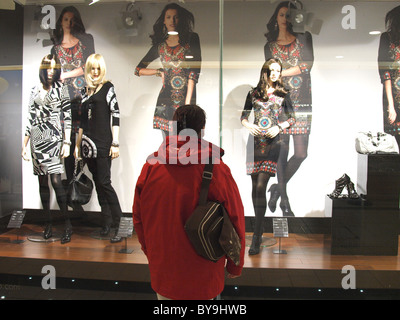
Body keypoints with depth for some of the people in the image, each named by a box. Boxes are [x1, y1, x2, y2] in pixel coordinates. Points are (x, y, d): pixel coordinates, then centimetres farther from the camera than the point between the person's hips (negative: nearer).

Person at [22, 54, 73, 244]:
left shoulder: (60, 89, 3)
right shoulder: (35, 91, 13)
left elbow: (67, 116, -2)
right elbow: (30, 119, 15)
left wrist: (67, 142, -11)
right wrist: (24, 145, 13)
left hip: (54, 138, -4)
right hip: (37, 139, 4)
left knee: (55, 180, -12)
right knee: (42, 182, 6)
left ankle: (67, 224, -5)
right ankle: (49, 222, 15)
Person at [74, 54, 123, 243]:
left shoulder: (107, 87, 1)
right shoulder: (85, 91, 17)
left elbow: (116, 115, -6)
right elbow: (83, 121, 19)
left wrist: (115, 143, -13)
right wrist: (78, 145, 16)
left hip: (103, 142, -6)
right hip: (88, 143, 6)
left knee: (104, 182, -11)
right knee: (98, 184, 7)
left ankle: (119, 224, -5)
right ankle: (107, 223, 14)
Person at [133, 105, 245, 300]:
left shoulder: (150, 166, -8)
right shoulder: (217, 170, -17)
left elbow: (138, 218, 4)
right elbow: (235, 222, -10)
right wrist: (235, 266, 6)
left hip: (162, 271, 3)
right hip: (201, 277, -2)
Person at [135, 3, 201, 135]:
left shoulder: (191, 39, 6)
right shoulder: (159, 45, 14)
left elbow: (194, 71, -4)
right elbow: (138, 70, 22)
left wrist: (188, 102, -12)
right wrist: (158, 71, 6)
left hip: (187, 95, -2)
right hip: (166, 98, 2)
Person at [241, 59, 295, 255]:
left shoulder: (283, 95, 9)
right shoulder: (253, 94, 12)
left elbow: (292, 118, 10)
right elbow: (244, 116, 16)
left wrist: (279, 127, -7)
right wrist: (248, 125, -6)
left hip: (272, 142, -3)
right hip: (255, 141, 3)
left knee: (261, 186, -14)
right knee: (255, 186, 5)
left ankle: (256, 236, -11)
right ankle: (259, 227, 22)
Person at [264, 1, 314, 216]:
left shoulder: (303, 38, 12)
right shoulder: (269, 46, 14)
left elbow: (309, 63, -3)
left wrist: (281, 72, -3)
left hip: (302, 103, 1)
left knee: (301, 154, -5)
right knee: (282, 152, -2)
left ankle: (278, 187, 18)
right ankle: (284, 199, 11)